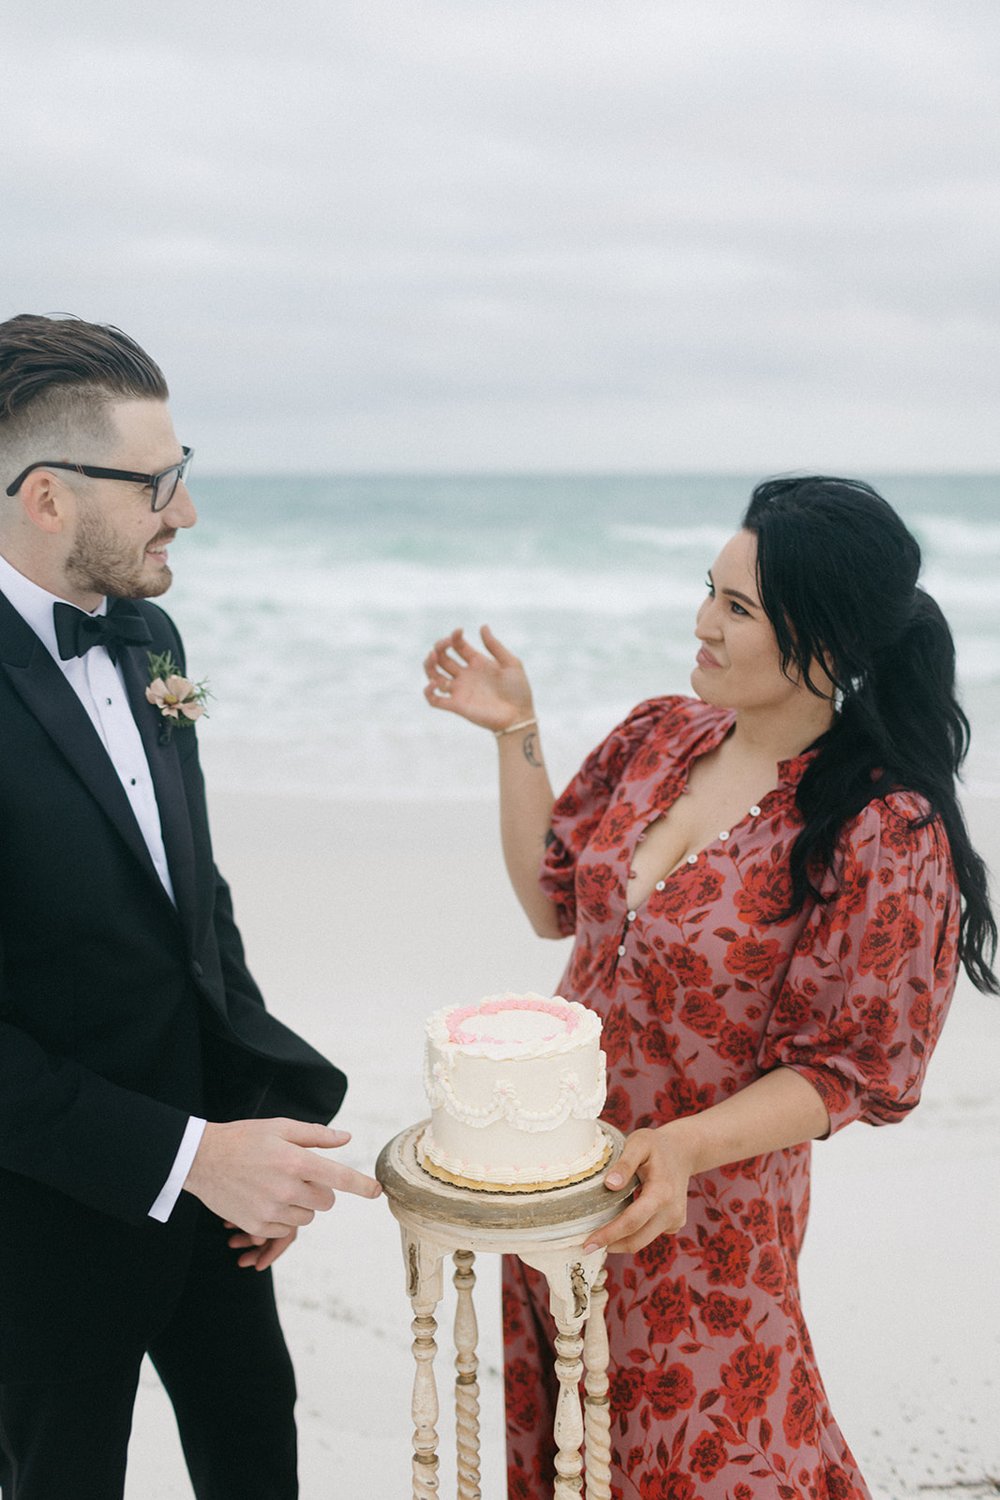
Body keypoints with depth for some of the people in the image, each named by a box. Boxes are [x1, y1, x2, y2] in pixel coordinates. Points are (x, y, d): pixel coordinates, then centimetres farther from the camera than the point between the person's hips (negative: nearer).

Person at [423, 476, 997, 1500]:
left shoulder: (888, 834, -22)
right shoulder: (660, 736, -4)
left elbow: (847, 1068, -16)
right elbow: (552, 902, 5)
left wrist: (685, 1144, -30)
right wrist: (515, 734, -1)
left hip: (695, 1213, -6)